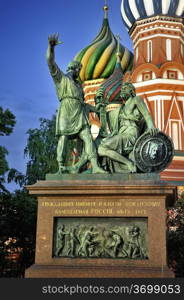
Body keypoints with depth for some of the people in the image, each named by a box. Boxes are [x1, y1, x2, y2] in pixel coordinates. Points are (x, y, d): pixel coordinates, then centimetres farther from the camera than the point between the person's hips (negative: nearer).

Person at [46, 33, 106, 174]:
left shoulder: (78, 85, 33)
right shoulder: (61, 77, 14)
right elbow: (51, 62, -1)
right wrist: (51, 46, -17)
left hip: (80, 115, 6)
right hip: (66, 113, -5)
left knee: (88, 138, -10)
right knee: (63, 138, -12)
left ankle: (95, 167, -19)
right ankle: (61, 168, -15)